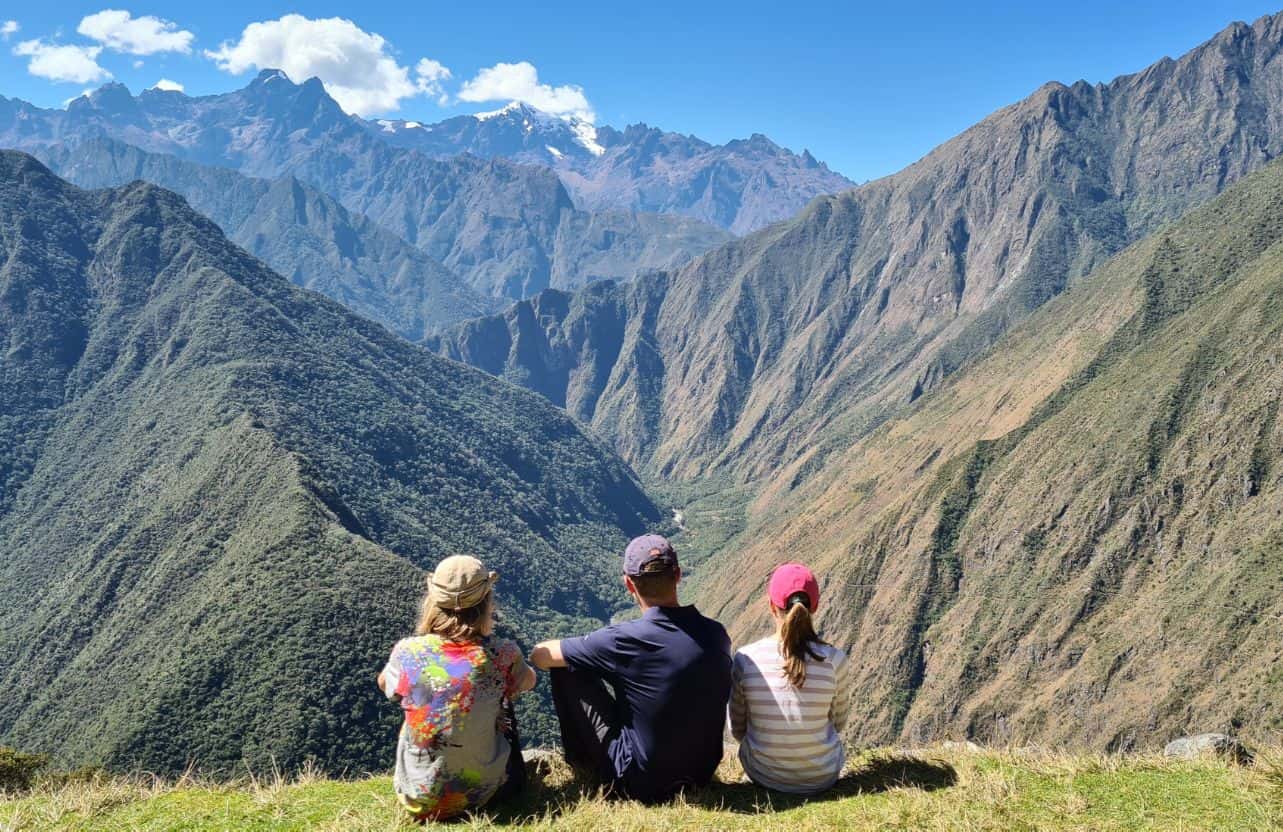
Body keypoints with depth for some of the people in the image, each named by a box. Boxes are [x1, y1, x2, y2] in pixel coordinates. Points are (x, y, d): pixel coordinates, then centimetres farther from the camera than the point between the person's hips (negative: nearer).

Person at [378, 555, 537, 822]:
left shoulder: (408, 652, -17)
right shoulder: (501, 655, -18)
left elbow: (384, 683, 8)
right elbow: (529, 681, 6)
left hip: (418, 800, 1)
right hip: (482, 793, 0)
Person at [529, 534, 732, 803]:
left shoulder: (624, 640, -23)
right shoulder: (717, 634, -9)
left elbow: (539, 656, -10)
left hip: (643, 785, -5)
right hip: (704, 772, 5)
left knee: (566, 669, 4)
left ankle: (580, 760, 25)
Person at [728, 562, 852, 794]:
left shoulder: (745, 659, -19)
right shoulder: (834, 661, -19)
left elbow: (737, 729, -4)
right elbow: (838, 724, -2)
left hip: (762, 775, 0)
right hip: (823, 778, 0)